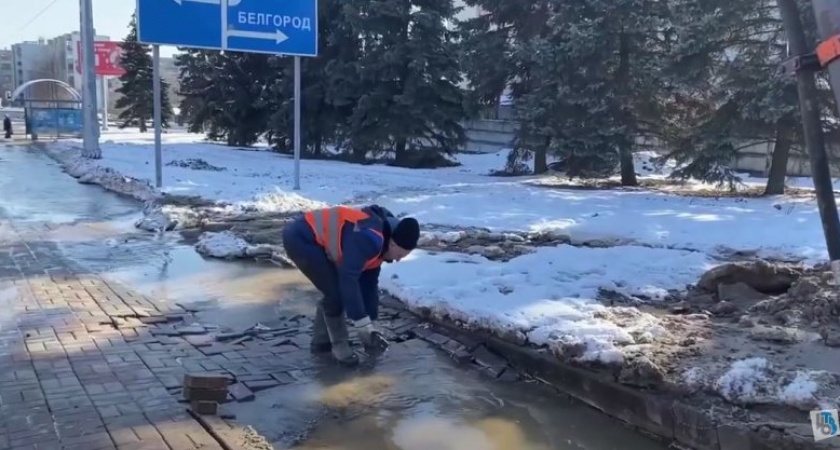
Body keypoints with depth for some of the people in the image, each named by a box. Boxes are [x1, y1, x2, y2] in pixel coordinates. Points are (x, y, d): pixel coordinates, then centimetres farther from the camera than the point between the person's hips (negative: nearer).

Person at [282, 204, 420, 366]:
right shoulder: (369, 238, -26)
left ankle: (321, 341, 28)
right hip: (300, 238, -10)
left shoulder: (377, 243, 7)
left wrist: (371, 325, 17)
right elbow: (348, 278, -28)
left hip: (315, 241, 10)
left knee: (335, 291, 16)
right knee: (335, 293, -11)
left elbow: (369, 283, 15)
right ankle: (339, 345, 6)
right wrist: (362, 323, -22)